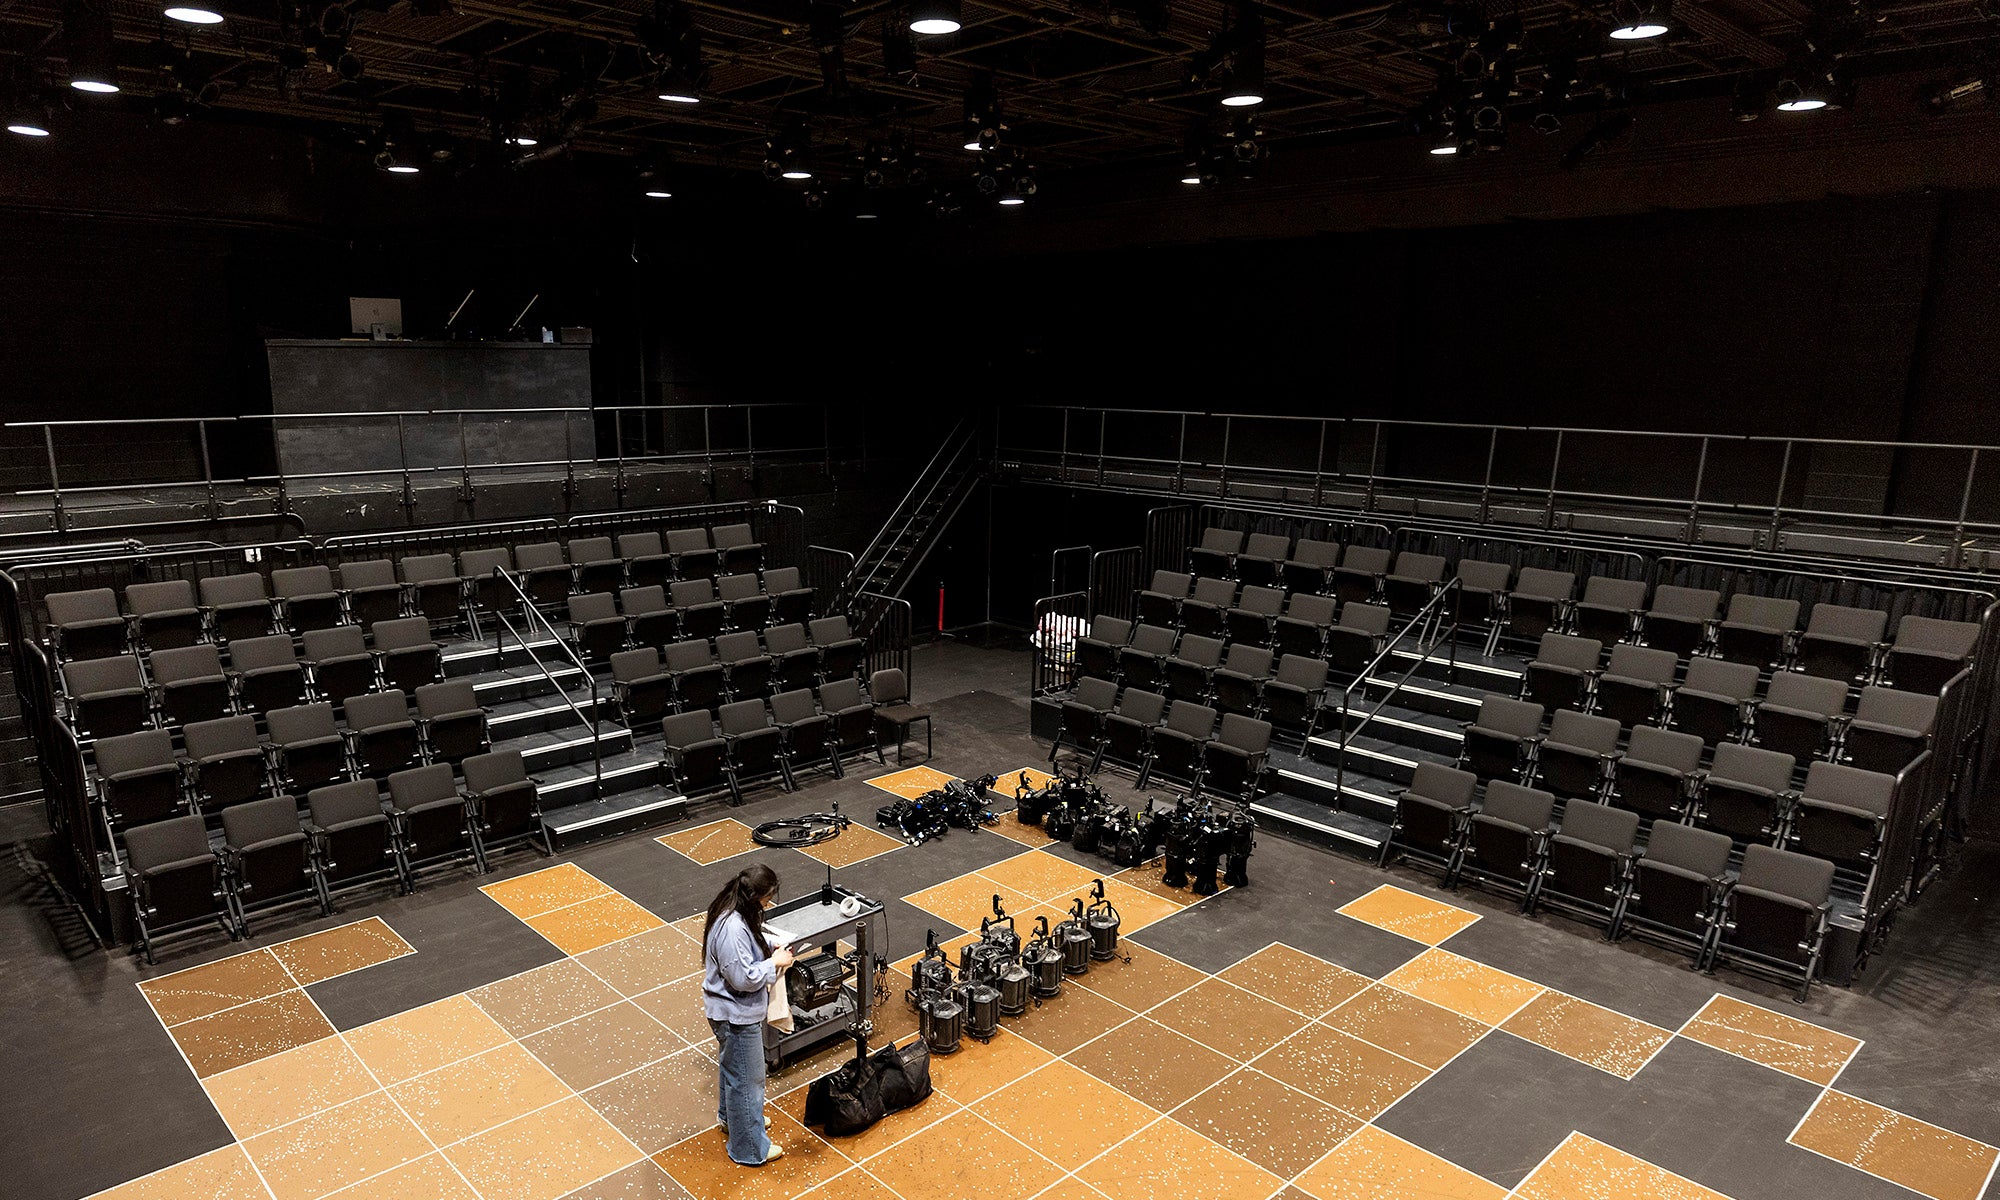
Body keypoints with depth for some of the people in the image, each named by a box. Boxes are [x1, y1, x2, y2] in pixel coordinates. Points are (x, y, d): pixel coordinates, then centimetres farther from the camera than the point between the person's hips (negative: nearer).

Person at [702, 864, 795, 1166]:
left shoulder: (732, 913, -4)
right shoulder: (733, 929, -35)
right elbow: (742, 978, -30)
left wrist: (770, 951, -1)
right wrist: (775, 963, -20)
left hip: (732, 1010, 10)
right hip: (736, 1016, -10)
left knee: (732, 1067, 30)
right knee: (746, 1079, 7)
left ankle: (729, 1116, 53)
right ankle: (749, 1148, 24)